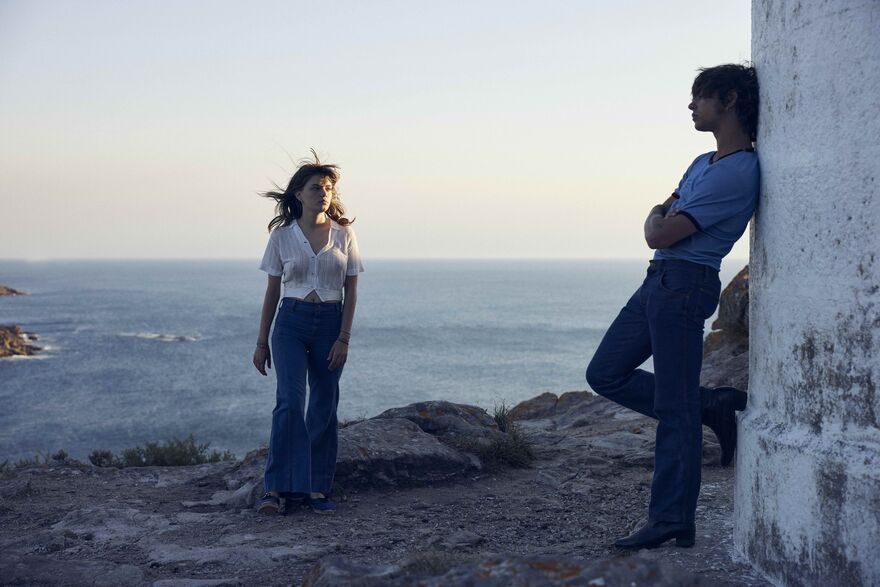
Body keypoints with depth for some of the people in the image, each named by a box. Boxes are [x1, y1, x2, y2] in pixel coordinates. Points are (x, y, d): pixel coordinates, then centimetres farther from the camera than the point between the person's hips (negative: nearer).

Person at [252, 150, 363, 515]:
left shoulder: (344, 234, 3)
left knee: (324, 406, 4)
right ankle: (278, 488, -12)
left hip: (331, 323, 1)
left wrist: (344, 338, -5)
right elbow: (272, 291, 6)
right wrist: (261, 342, 6)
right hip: (292, 323, -1)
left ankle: (318, 488, 13)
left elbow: (351, 291, 3)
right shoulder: (282, 236, 2)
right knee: (290, 401, -15)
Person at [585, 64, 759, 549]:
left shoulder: (738, 172, -15)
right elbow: (658, 216, 20)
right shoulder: (703, 163, 19)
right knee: (605, 374, 11)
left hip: (684, 286, -10)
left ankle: (672, 522, 4)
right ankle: (711, 407, 14)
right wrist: (663, 216, 0)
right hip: (658, 281, 10)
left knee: (674, 409, -5)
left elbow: (658, 234, -15)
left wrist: (659, 219, 6)